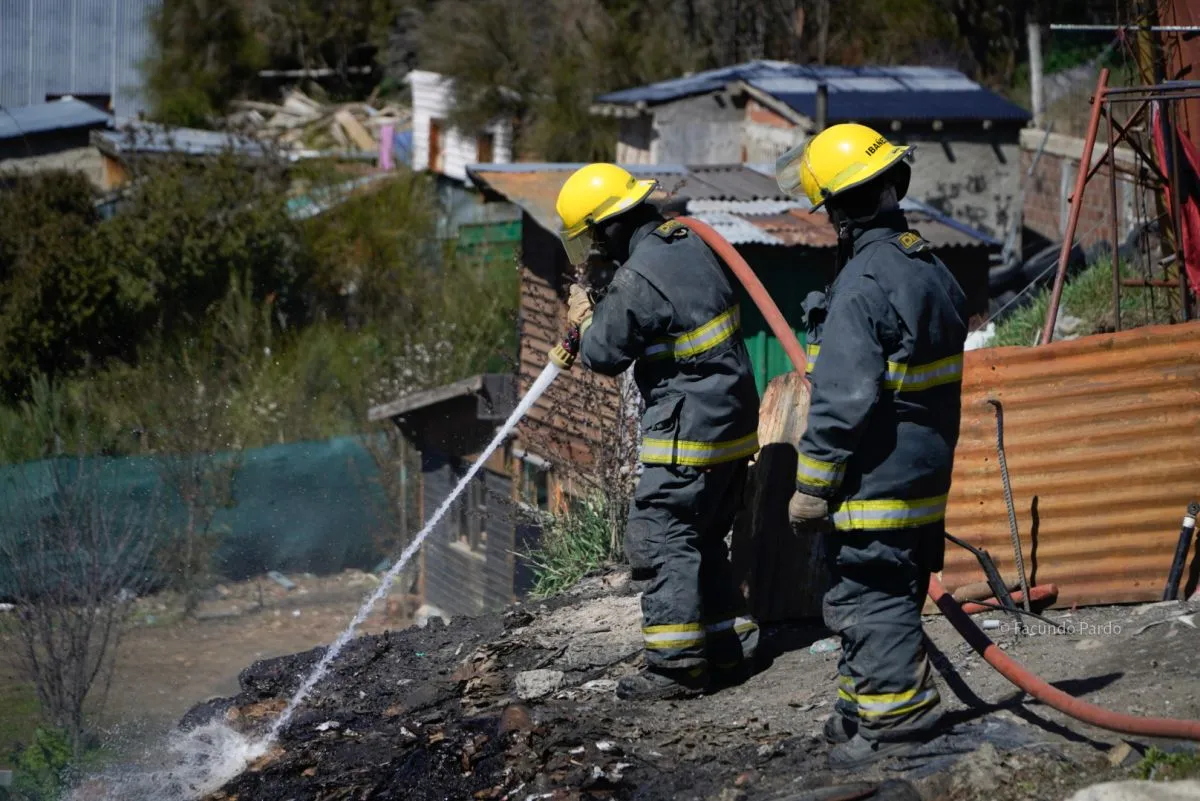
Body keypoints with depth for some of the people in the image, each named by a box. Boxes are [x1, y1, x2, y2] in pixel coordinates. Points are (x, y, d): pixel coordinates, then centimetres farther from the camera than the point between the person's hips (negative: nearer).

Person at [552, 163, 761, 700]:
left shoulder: (637, 280, -21)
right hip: (733, 419, 9)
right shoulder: (685, 241, 6)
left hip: (688, 429, -9)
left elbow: (606, 354, -10)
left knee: (659, 540, -3)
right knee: (703, 540, 18)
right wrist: (601, 313, 13)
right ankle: (730, 649, 22)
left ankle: (676, 666, -2)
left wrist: (585, 321, 10)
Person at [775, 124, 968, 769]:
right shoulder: (932, 270, 9)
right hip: (925, 476, 10)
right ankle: (863, 709, 28)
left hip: (874, 484, -10)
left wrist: (811, 485, -16)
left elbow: (843, 400, -24)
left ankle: (893, 723, 0)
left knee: (870, 602, -3)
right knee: (886, 598, 18)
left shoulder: (863, 286, -21)